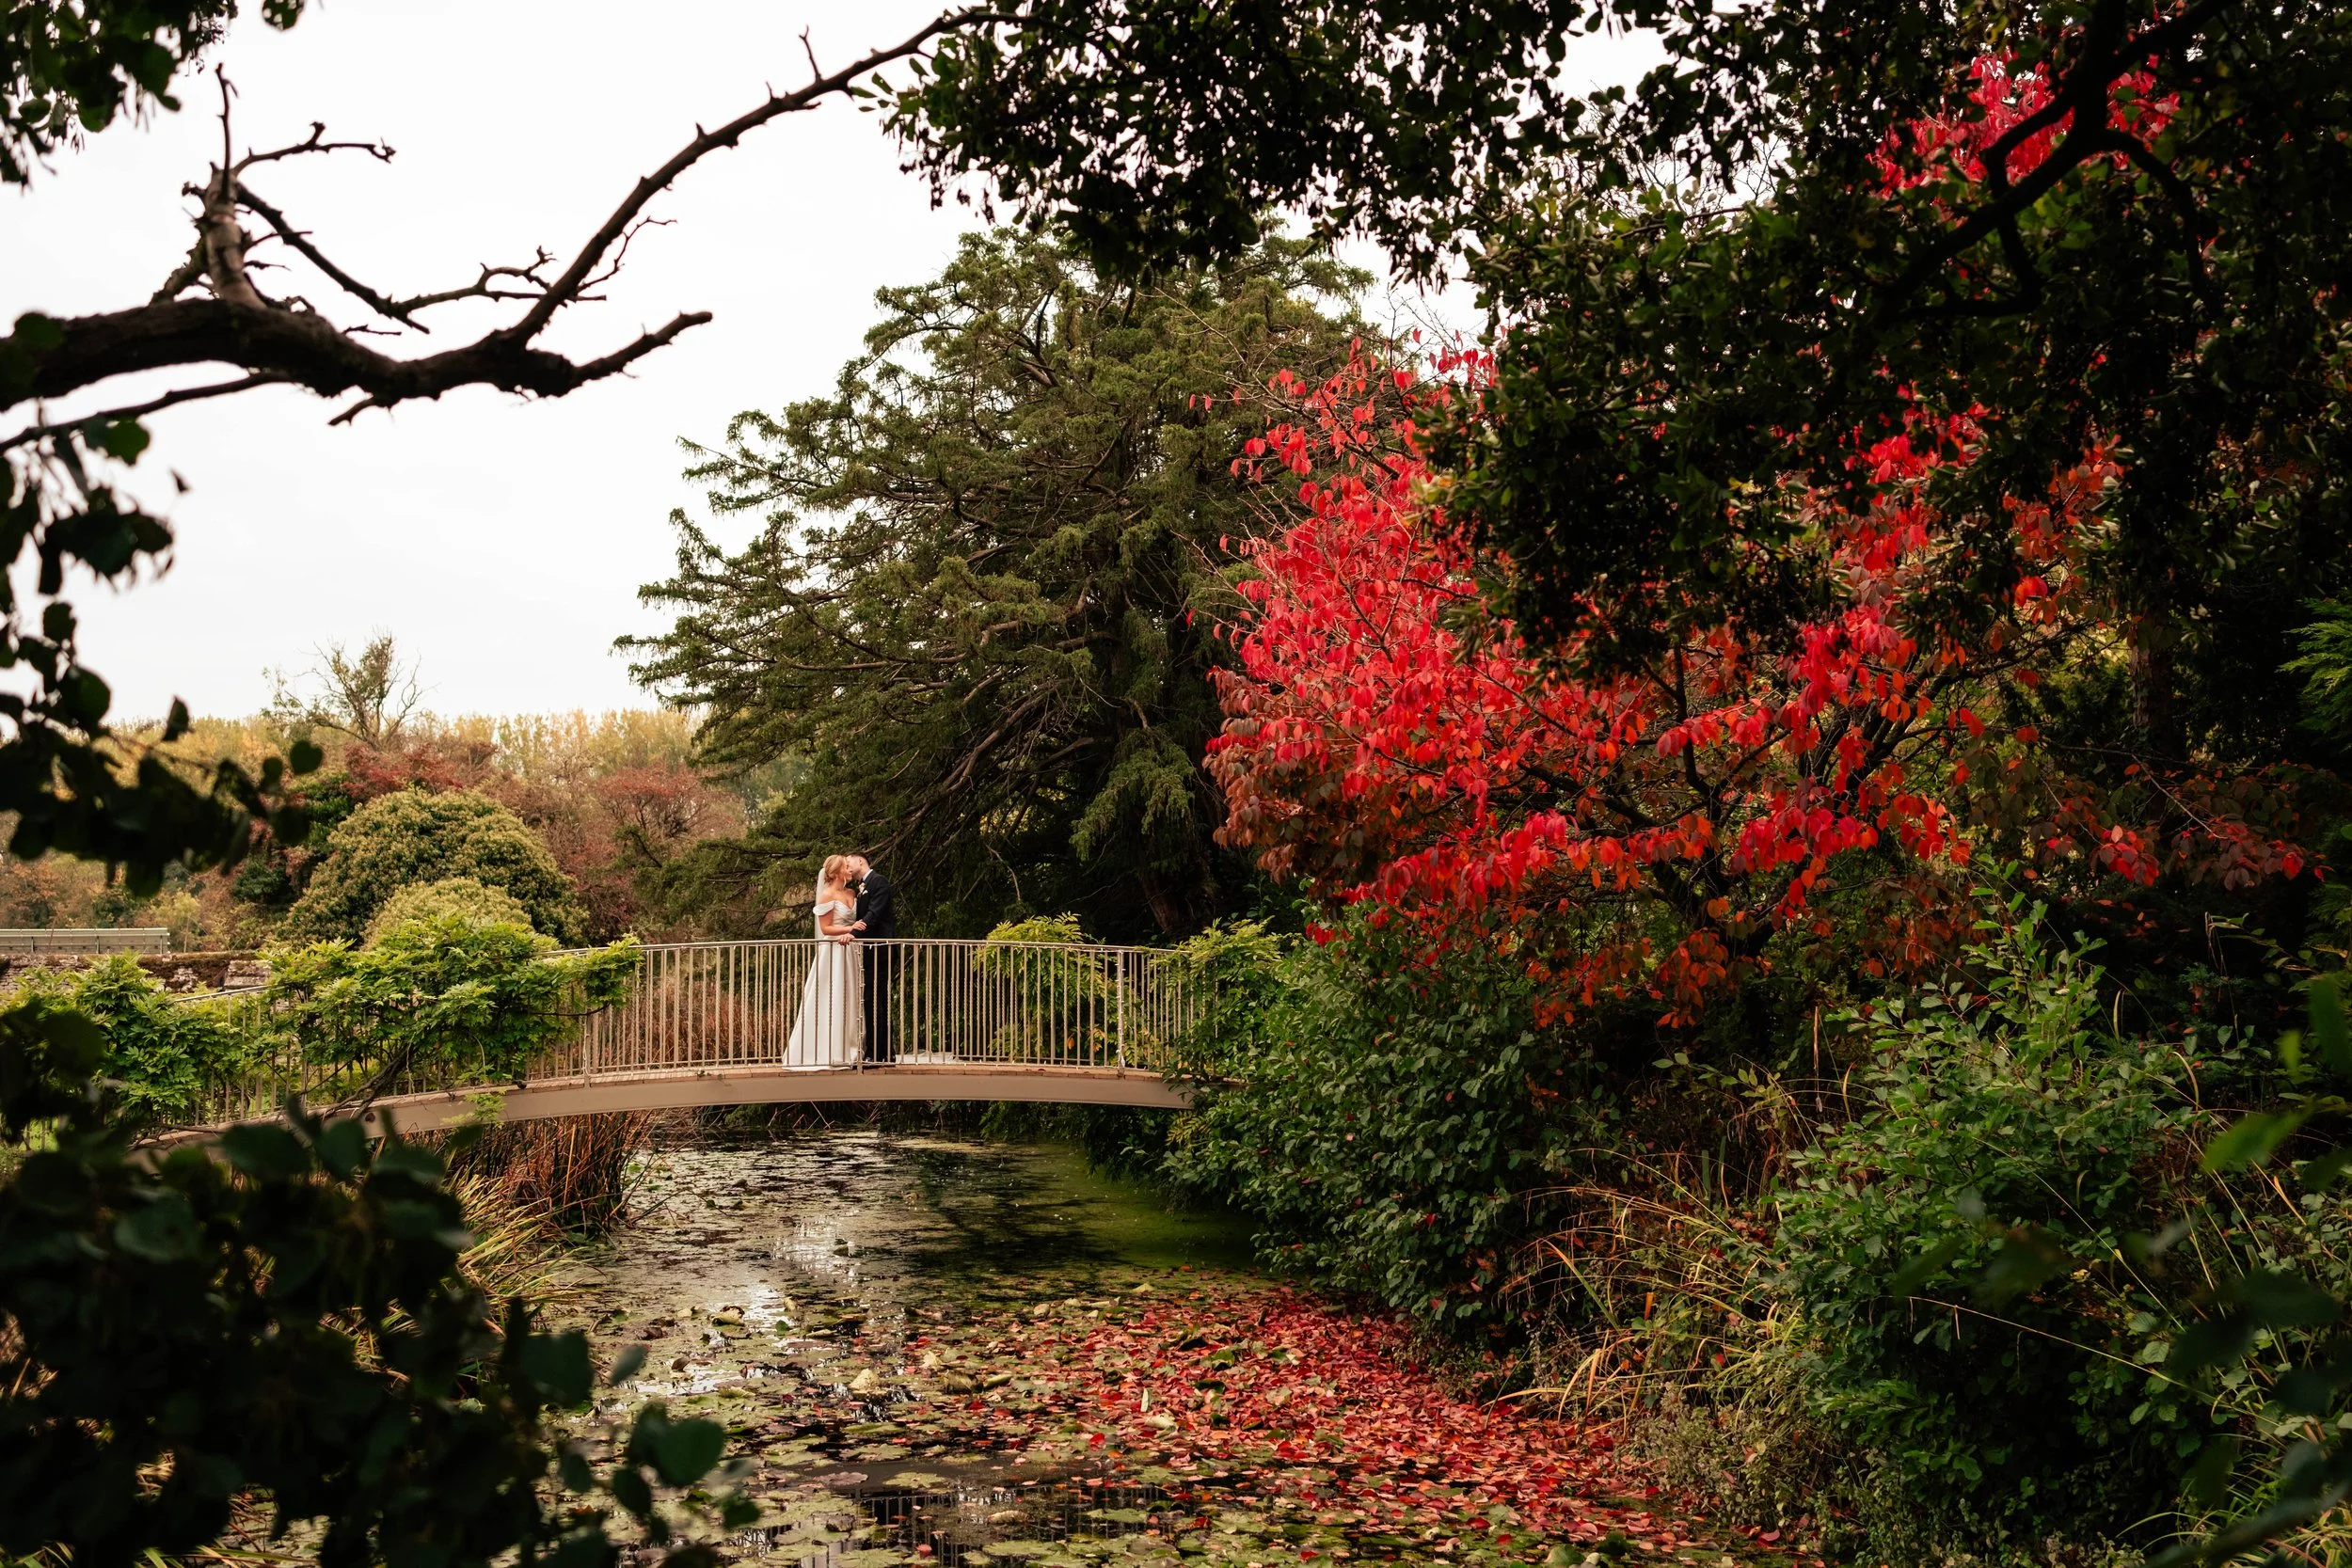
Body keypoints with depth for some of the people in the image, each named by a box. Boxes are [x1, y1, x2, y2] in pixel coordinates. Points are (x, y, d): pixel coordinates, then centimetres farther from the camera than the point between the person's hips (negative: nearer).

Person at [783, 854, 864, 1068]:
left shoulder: (852, 893, 11)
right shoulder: (827, 895, -8)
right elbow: (825, 928, -10)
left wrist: (852, 933, -7)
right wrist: (850, 929, -16)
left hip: (849, 952, 7)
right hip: (833, 952, -7)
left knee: (848, 1001, 8)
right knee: (830, 1001, -4)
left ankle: (846, 1050, 14)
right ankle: (826, 1052, 0)